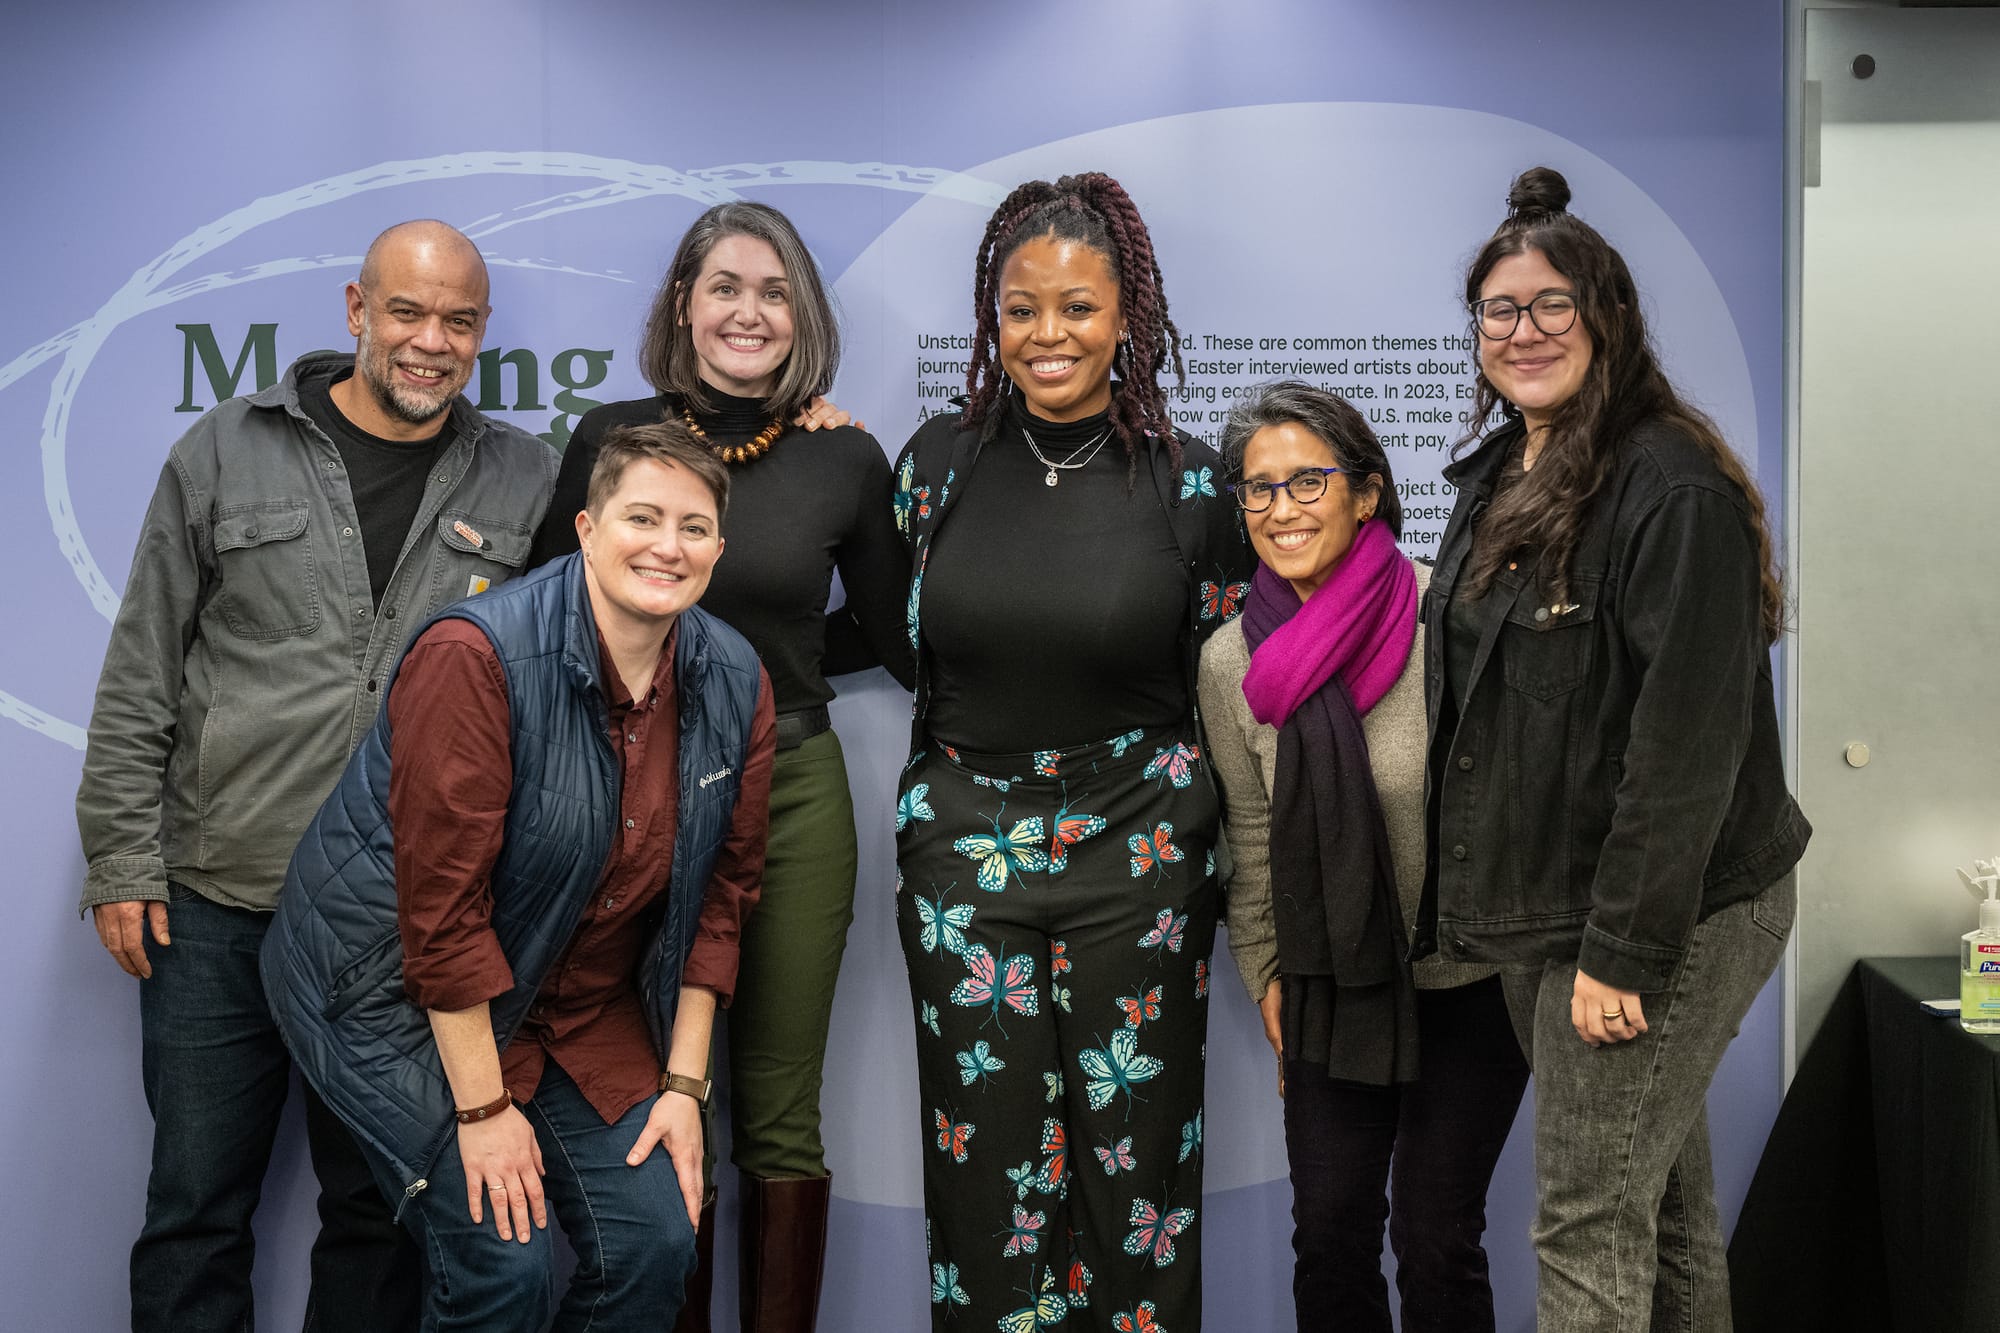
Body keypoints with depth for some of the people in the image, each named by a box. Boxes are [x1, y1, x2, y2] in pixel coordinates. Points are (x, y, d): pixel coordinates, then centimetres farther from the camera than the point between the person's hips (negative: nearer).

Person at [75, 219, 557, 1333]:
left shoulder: (528, 483, 5)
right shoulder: (227, 455, 2)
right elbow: (141, 680, 3)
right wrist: (123, 861, 0)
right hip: (218, 906, 0)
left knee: (382, 1209, 12)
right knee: (197, 1204, 8)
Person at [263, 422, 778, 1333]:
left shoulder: (735, 685, -5)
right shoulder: (475, 657, -24)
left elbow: (722, 891, 2)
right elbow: (441, 900, -23)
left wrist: (683, 1083, 0)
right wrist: (483, 1107, -20)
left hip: (581, 1004, 6)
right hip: (396, 993, -6)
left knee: (656, 1240, -2)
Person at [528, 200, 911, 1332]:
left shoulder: (848, 459, -1)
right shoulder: (609, 440, 1)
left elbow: (887, 637, 10)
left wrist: (760, 666, 1)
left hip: (791, 795, -1)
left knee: (778, 1120, 6)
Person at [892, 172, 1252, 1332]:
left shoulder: (1189, 482, -3)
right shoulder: (941, 458, 1)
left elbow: (1228, 690, 4)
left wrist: (1238, 874, 4)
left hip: (1137, 848, -1)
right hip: (966, 843, 1)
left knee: (1133, 1146, 7)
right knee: (988, 1156, 7)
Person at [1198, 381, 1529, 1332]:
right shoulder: (1230, 662, -3)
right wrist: (1265, 975, 9)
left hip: (1468, 978, -3)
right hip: (1332, 984, 3)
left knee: (1435, 1241, 1)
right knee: (1329, 1229, 5)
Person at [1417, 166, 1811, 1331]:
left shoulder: (1675, 490, -17)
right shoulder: (1498, 479, 11)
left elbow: (1688, 739, -21)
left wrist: (1623, 948, -22)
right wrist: (1468, 897, 16)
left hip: (1661, 923, -8)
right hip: (1535, 905, 8)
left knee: (1588, 1225, -3)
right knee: (1663, 1193, 19)